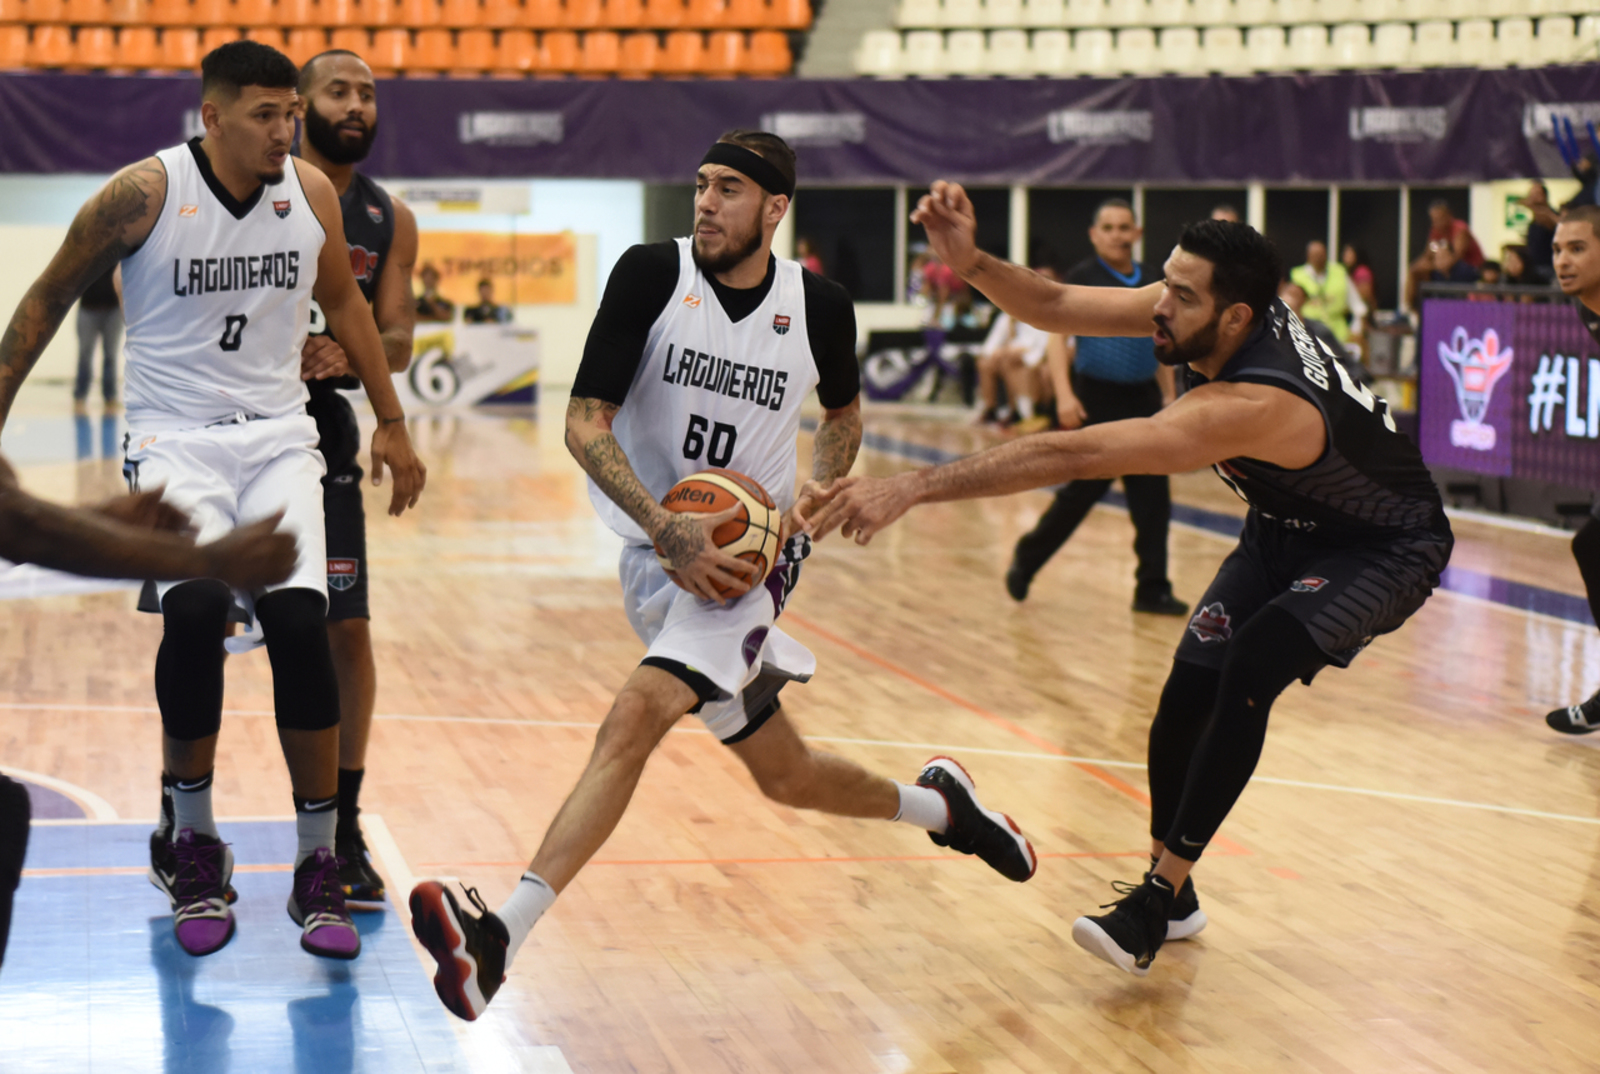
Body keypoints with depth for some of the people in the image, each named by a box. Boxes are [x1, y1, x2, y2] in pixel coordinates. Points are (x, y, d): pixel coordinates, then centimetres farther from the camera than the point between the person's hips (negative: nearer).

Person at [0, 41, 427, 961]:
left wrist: (392, 422, 21)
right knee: (197, 610, -27)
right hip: (176, 437, -3)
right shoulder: (145, 194, -10)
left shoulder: (312, 192, 1)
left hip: (279, 436, 3)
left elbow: (345, 303, 18)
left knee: (300, 619, -18)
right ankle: (193, 843, -4)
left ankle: (319, 867, -5)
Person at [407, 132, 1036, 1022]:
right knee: (787, 777, 12)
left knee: (637, 717, -26)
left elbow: (845, 411, 18)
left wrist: (818, 492, -3)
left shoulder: (819, 306, -4)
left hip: (749, 552, -2)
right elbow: (585, 422, -11)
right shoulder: (652, 273, -8)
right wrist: (669, 531, -24)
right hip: (660, 551, 2)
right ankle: (937, 805, 42)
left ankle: (502, 933, -31)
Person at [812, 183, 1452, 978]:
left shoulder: (1251, 406, -41)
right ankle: (1172, 895, 16)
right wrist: (970, 262, -33)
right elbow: (1058, 307, -11)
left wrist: (911, 488, -53)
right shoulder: (1208, 309, -18)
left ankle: (1158, 899, -18)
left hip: (1389, 546, -9)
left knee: (1248, 673, -27)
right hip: (1289, 525, 9)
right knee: (1190, 688, -2)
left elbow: (1072, 456, -49)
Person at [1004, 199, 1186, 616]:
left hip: (1143, 398, 5)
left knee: (1153, 495, 1)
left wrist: (1169, 395, 11)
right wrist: (1064, 394, -18)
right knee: (1084, 490, -1)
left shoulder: (1151, 282, 9)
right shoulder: (1082, 277, -5)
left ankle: (1152, 588, 8)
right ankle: (1026, 558, 19)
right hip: (1096, 398, -5)